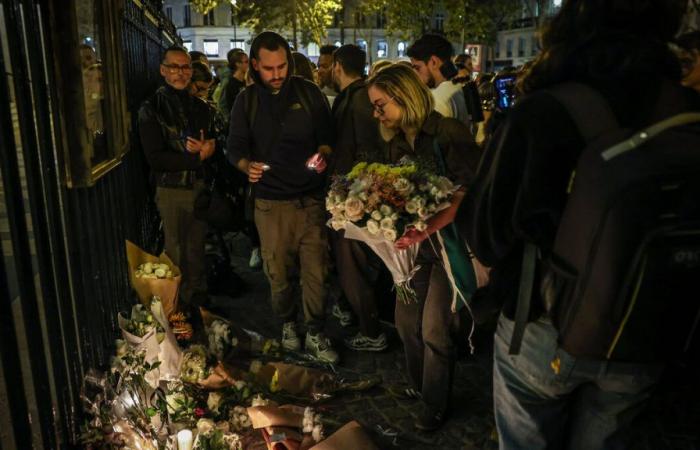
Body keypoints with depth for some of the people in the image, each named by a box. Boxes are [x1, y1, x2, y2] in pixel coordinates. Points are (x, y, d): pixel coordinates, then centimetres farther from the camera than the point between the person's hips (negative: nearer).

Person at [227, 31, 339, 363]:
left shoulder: (309, 93, 2)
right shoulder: (246, 101, 4)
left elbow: (328, 136, 6)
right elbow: (235, 149, 4)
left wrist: (322, 154, -16)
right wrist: (247, 166, -18)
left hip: (310, 197, 0)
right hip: (270, 201, 1)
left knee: (315, 269, 0)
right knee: (277, 270, 8)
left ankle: (315, 334, 16)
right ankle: (287, 323, 32)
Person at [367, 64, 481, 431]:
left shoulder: (449, 132, -14)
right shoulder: (397, 144, 9)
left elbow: (471, 190, -21)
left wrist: (429, 228, -31)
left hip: (449, 241, -6)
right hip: (415, 242, 7)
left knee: (435, 328, 0)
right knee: (407, 320, 10)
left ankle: (436, 405, 21)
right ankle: (420, 385, 35)